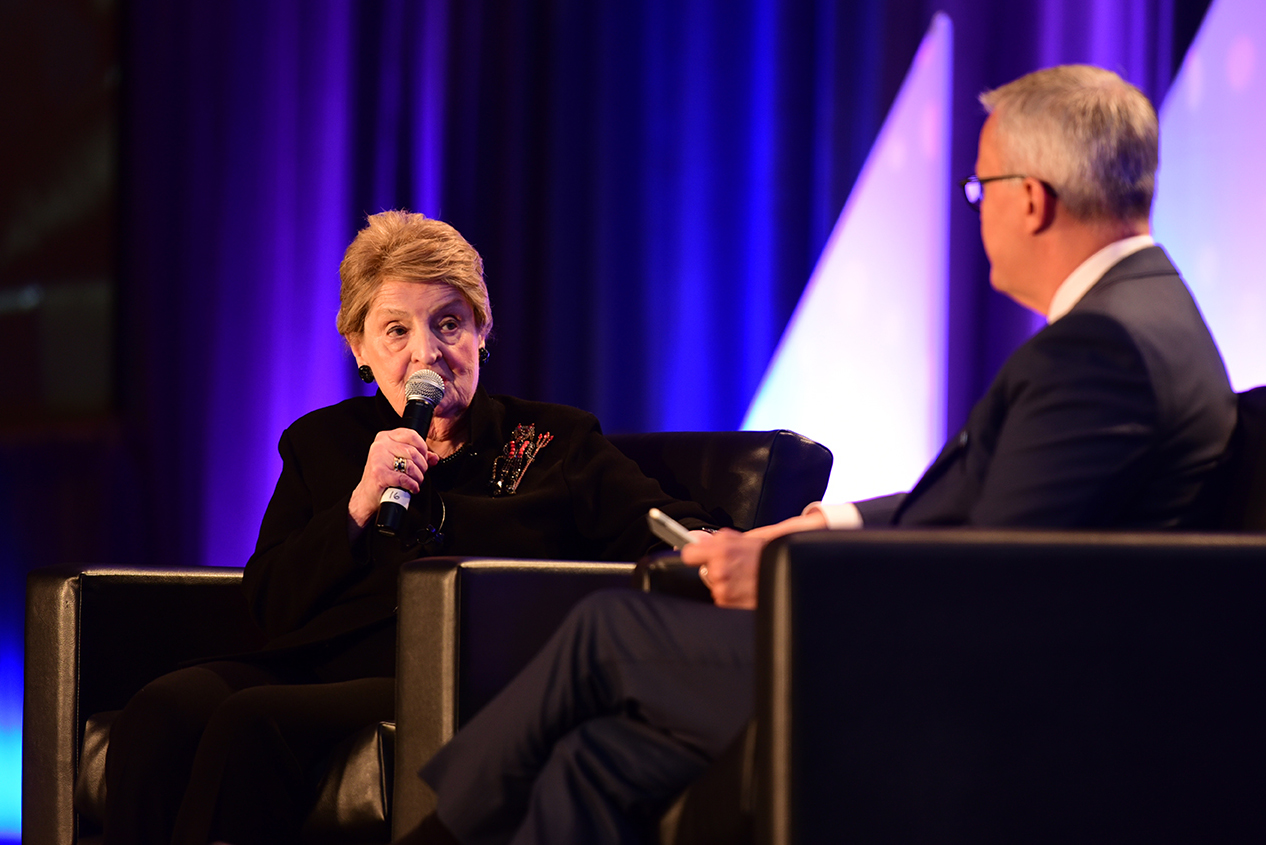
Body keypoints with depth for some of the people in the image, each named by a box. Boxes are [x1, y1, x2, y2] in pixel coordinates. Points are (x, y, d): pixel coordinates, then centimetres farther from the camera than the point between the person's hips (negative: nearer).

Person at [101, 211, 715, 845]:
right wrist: (359, 506, -1)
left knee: (252, 721, -31)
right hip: (319, 664, 3)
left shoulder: (555, 442, 18)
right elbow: (268, 607, 14)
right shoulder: (320, 444, 24)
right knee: (161, 714, -30)